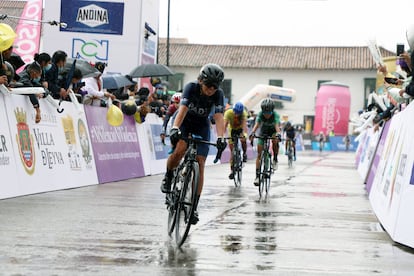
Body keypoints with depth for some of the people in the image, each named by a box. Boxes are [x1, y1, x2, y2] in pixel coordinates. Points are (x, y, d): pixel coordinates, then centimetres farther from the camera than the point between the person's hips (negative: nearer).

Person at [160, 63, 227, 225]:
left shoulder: (218, 94, -21)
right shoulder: (191, 87, -26)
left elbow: (219, 117, -31)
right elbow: (183, 109, -38)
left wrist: (220, 137, -47)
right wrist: (174, 128, -54)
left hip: (201, 128, 2)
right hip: (184, 124, -2)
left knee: (199, 164, -9)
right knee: (179, 151, -32)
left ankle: (194, 207, -4)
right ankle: (169, 176, -1)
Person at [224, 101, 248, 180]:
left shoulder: (243, 113, -30)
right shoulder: (228, 113, -32)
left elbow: (244, 124, -43)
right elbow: (225, 124, -40)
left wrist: (244, 134, -60)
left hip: (240, 129, 1)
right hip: (232, 129, -1)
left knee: (243, 140, -30)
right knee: (232, 151, -8)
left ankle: (244, 153, 0)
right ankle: (232, 171, -3)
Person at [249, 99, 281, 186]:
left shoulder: (275, 115, -33)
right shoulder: (260, 114, -29)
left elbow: (277, 126, -47)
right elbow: (257, 124, -42)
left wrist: (278, 134, -68)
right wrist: (252, 133, -61)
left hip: (273, 131, -1)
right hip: (263, 131, 1)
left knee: (275, 140, -35)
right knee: (259, 154, -9)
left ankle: (275, 158, -11)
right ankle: (257, 175, -8)